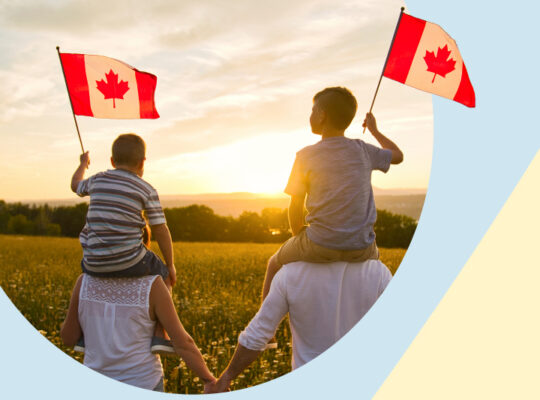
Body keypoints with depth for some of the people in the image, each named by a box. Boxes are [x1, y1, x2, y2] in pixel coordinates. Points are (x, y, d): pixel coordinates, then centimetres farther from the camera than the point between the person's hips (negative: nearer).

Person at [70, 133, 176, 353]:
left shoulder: (97, 180, 8)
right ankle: (160, 333, 11)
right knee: (162, 273, 24)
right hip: (129, 262, -4)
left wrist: (83, 164, 52)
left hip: (95, 262, 4)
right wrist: (171, 265, 8)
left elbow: (76, 185, 32)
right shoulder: (147, 190, -2)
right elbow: (161, 231, -2)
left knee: (88, 268, 39)